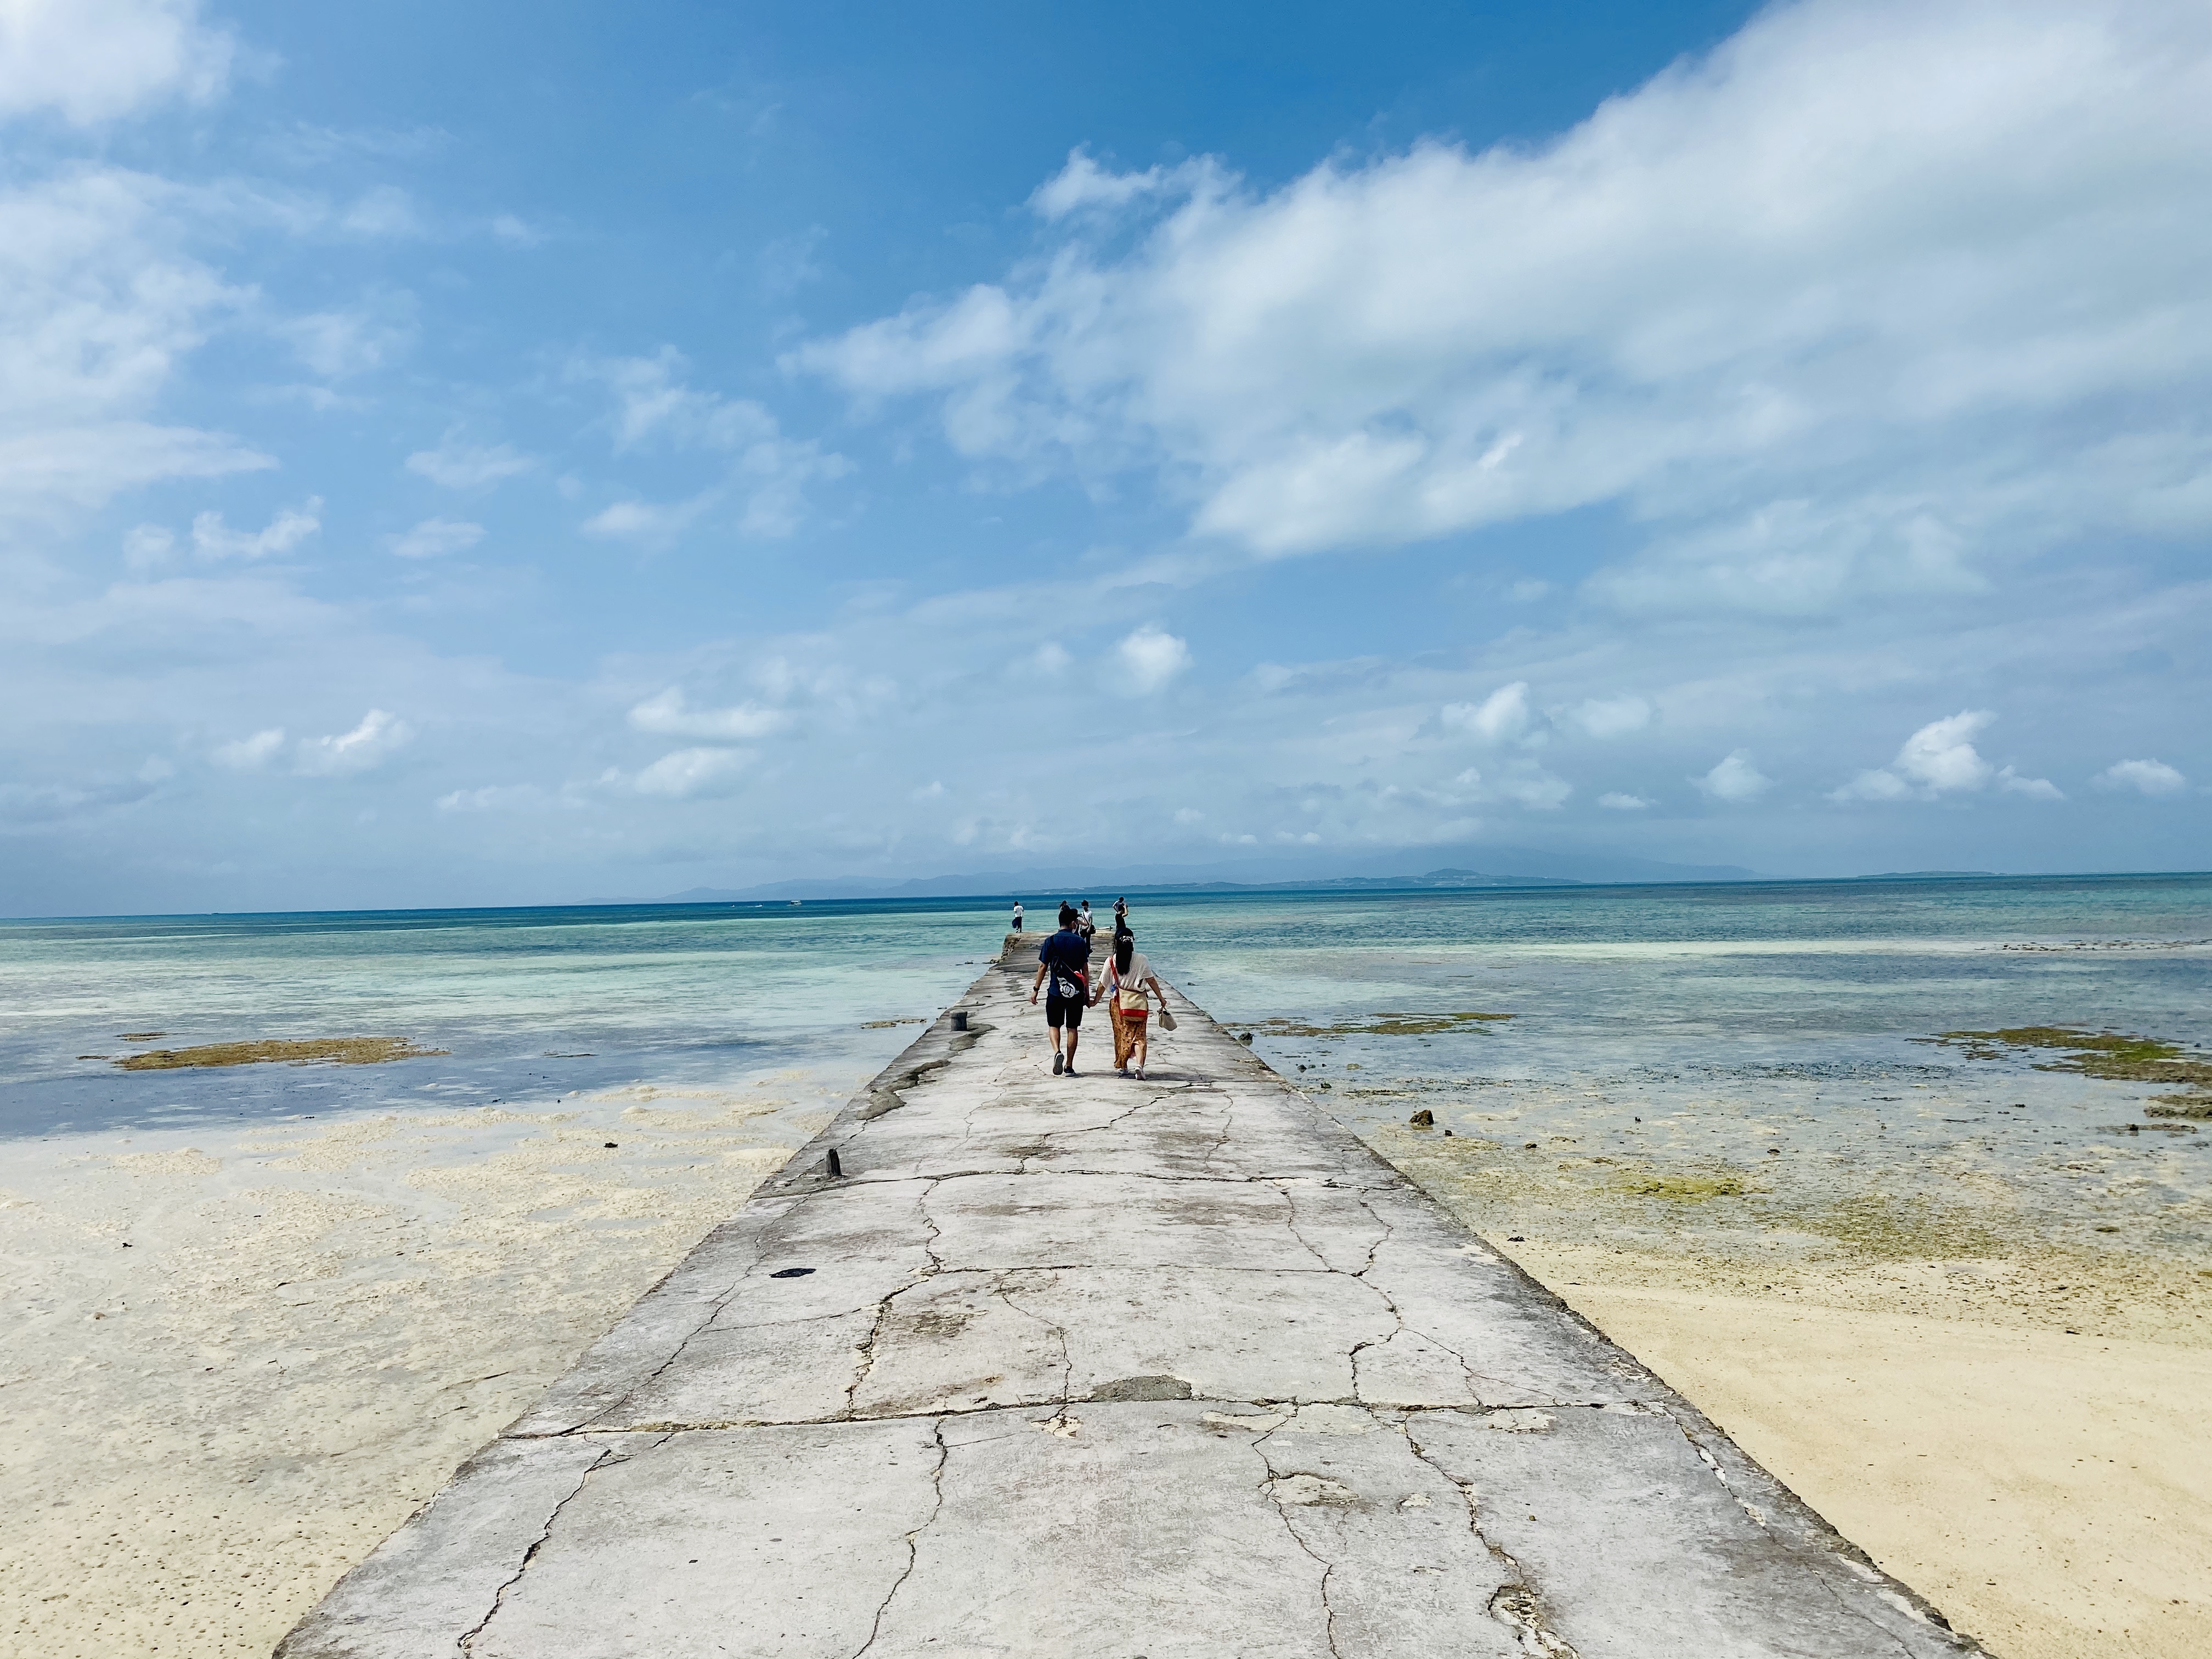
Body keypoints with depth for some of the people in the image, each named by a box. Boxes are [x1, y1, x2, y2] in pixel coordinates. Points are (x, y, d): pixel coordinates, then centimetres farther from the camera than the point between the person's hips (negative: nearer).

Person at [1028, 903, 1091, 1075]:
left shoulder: (1051, 941, -4)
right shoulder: (1081, 942, 1)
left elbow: (1043, 967, -5)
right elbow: (1085, 969, 4)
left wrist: (1035, 989, 4)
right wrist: (1087, 993, 12)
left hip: (1056, 991, -1)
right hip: (1076, 991, 1)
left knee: (1054, 1025, 11)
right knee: (1073, 1028, 9)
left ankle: (1057, 1052, -16)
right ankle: (1069, 1066, 12)